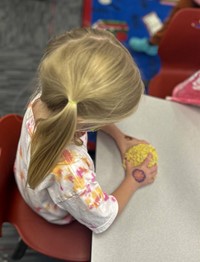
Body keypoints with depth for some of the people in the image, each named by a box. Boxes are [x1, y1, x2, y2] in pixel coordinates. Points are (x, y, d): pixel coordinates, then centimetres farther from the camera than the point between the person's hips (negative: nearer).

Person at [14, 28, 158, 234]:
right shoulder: (70, 172, -53)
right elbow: (103, 220, -29)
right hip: (58, 216, -5)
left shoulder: (46, 96, -33)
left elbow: (91, 113, -6)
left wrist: (119, 137, -6)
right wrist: (134, 180, -16)